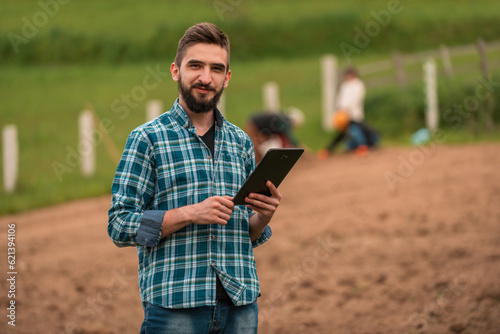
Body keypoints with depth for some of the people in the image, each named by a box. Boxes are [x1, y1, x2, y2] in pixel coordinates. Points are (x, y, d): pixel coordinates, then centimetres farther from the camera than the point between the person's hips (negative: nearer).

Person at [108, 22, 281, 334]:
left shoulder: (241, 142, 14)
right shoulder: (147, 139, 0)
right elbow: (120, 226, -7)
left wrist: (263, 216, -3)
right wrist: (190, 214, -17)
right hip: (174, 306, -4)